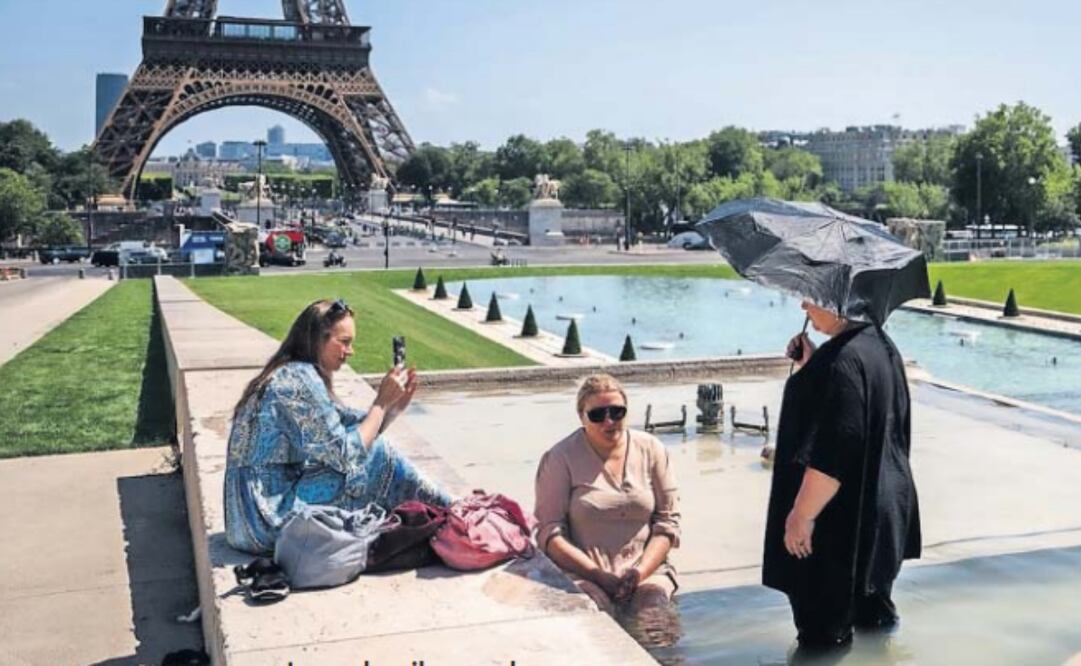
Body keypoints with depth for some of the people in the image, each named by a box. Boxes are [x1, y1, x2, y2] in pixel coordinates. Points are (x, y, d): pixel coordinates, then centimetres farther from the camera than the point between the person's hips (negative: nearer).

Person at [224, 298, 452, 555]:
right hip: (270, 521, -9)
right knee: (377, 452, -8)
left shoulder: (290, 375, 12)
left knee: (369, 444, 11)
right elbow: (345, 455, -17)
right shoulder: (299, 378, -17)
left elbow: (355, 426, 12)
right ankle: (444, 514, 9)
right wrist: (382, 402, -9)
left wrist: (394, 406, 0)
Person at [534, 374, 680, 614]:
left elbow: (667, 520, 8)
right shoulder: (560, 458, 0)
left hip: (646, 570, 3)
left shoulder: (651, 450, 9)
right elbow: (549, 531, -4)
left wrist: (641, 572, -8)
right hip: (582, 574, -2)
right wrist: (600, 576, -14)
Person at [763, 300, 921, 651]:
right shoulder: (880, 343, 5)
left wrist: (801, 515, -22)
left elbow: (832, 454, -29)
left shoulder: (843, 359, -26)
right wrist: (813, 366, 8)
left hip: (841, 519, -10)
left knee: (824, 632, 7)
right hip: (883, 505, 10)